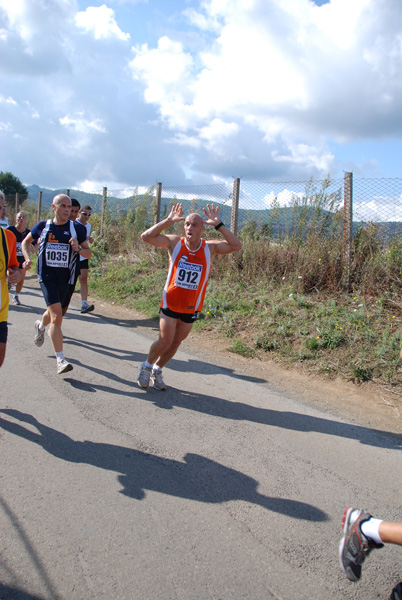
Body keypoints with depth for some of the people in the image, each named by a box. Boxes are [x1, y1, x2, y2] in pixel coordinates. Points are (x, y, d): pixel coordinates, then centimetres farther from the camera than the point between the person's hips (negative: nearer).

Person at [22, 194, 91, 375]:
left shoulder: (76, 229, 1)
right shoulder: (42, 226, 1)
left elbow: (89, 253, 4)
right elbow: (26, 241, 18)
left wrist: (77, 249, -16)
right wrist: (28, 258, 2)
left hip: (65, 278, 3)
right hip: (47, 276, -3)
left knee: (54, 312, 21)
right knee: (57, 316, -16)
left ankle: (40, 326, 58)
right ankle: (60, 360, -13)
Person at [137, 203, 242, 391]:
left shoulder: (210, 248, -7)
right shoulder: (175, 243, -8)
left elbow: (236, 245, -18)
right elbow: (146, 236, -15)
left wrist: (218, 225, -23)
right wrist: (168, 221, -21)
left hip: (191, 307, 2)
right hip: (170, 302, -2)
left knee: (176, 343, 12)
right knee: (165, 340, -6)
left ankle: (157, 370, 35)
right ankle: (147, 366, 22)